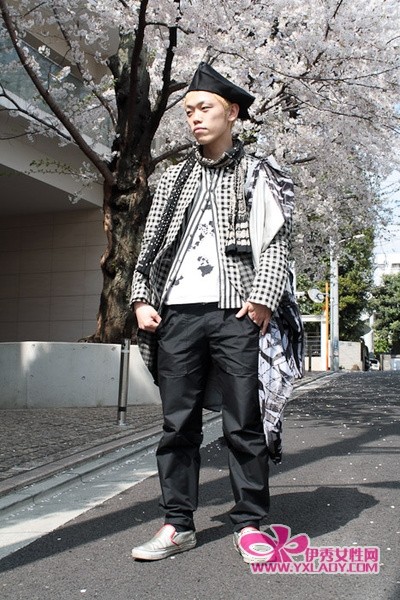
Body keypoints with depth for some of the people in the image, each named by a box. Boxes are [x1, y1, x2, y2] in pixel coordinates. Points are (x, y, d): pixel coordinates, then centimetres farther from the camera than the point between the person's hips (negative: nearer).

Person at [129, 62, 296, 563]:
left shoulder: (256, 175, 11)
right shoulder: (175, 178, 20)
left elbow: (275, 241, 2)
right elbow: (150, 243, 17)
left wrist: (262, 299, -11)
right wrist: (141, 299, 5)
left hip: (234, 313, -3)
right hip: (177, 313, 3)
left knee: (243, 424, 1)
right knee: (178, 423, 5)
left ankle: (249, 523, 13)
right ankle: (178, 524, 15)